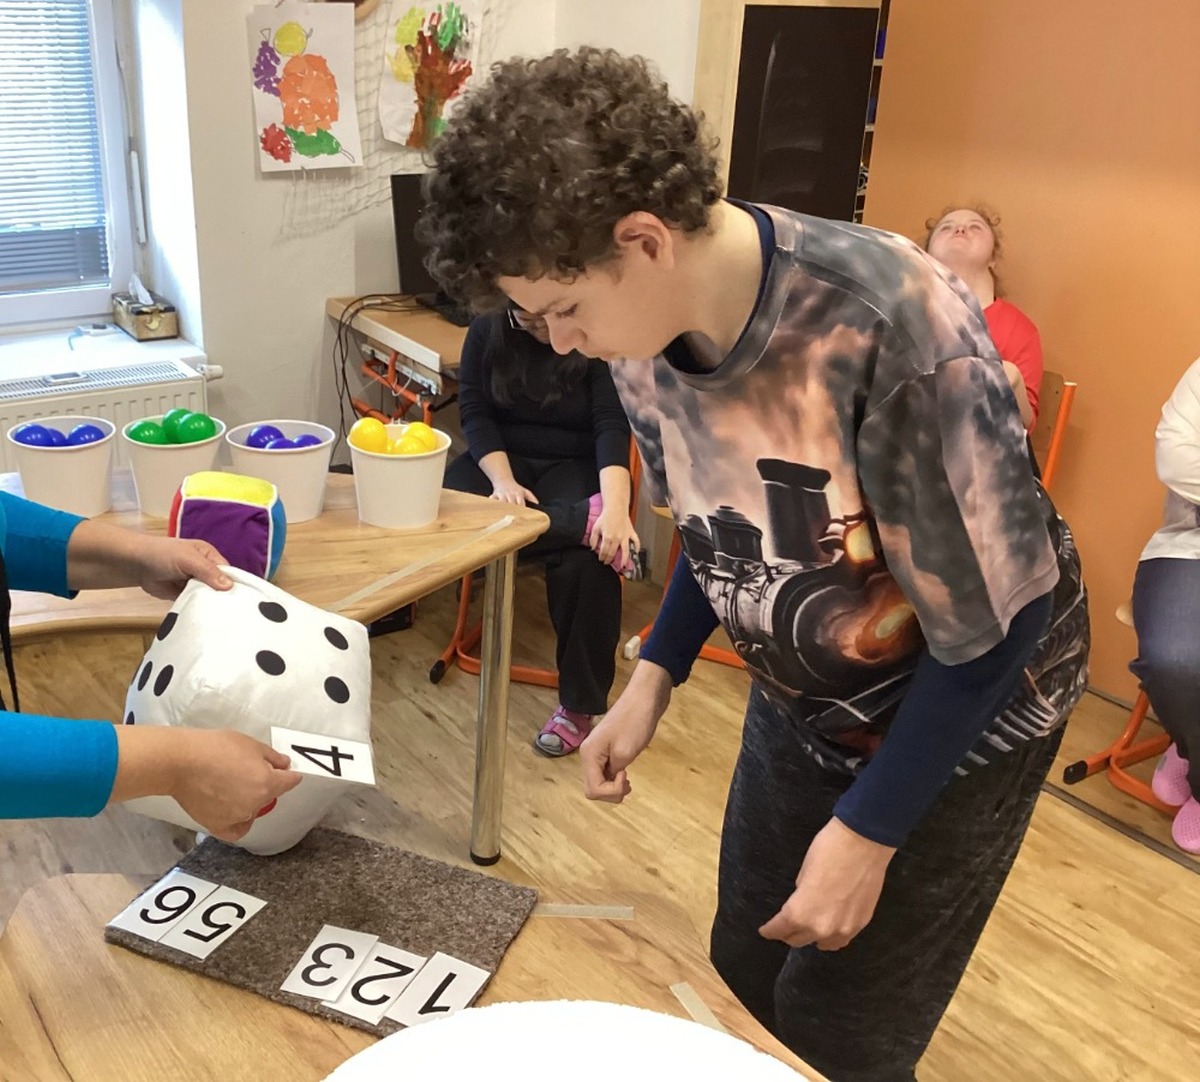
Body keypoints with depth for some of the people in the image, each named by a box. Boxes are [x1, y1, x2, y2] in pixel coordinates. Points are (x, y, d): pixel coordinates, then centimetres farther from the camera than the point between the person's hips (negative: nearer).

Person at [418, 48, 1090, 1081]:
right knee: (750, 964, 16)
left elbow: (994, 621, -24)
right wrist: (653, 678, -6)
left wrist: (869, 832, -18)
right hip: (802, 699, 6)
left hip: (965, 708, -5)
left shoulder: (895, 329, -35)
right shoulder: (644, 334, -14)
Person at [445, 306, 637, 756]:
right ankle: (586, 519, -42)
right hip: (501, 458, 3)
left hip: (574, 465, -2)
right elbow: (474, 413, -4)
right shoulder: (486, 334, 3)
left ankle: (579, 704, -21)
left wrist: (615, 506, -36)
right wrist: (502, 479, -24)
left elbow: (612, 425, -18)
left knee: (586, 559, -33)